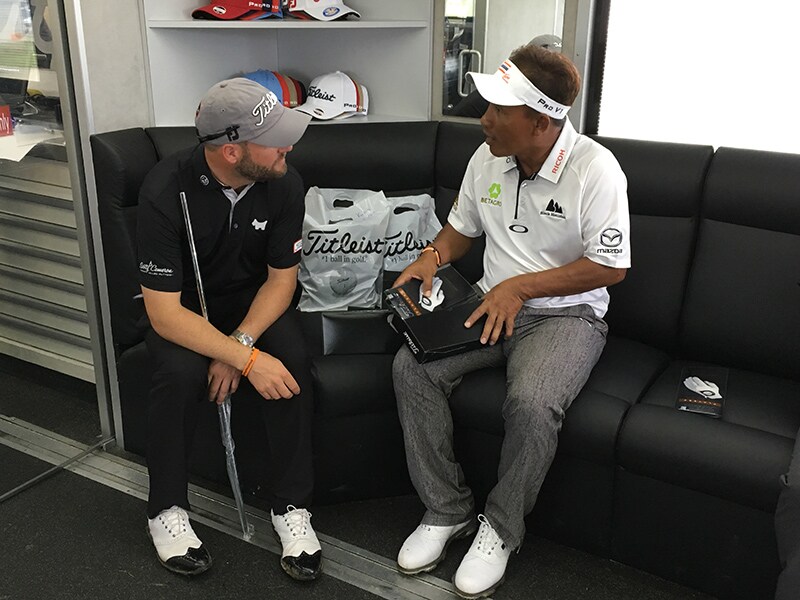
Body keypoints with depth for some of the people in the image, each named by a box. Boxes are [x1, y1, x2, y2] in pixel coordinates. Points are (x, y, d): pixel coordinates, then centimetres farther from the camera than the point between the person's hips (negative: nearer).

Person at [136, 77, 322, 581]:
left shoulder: (284, 183, -17)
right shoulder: (166, 191, -28)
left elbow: (282, 277, -8)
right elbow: (164, 312, -29)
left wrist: (238, 344, -23)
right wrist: (249, 359, -37)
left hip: (253, 298, 3)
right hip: (182, 304, -2)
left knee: (292, 359, -27)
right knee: (180, 371, -32)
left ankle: (292, 505, -11)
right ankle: (167, 509, -7)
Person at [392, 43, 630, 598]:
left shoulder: (595, 169, -14)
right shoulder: (487, 158, 4)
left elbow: (611, 266, -14)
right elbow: (462, 228, 19)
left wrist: (519, 286, -19)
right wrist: (432, 255, -4)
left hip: (565, 313, -5)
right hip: (492, 303, 6)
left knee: (531, 404, -34)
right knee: (411, 366, -19)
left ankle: (501, 530, -5)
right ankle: (448, 511, -4)